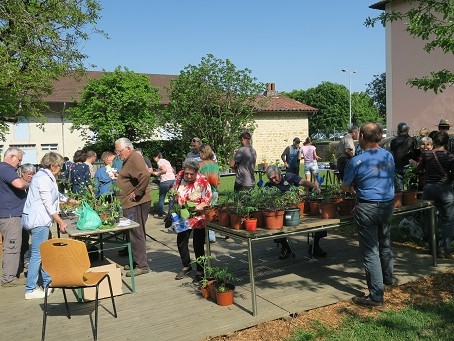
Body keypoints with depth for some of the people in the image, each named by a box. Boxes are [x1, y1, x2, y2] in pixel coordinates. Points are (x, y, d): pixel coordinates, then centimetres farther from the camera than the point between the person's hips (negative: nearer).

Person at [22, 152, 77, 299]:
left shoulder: (45, 176, 16)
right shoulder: (44, 179, -16)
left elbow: (54, 194, 34)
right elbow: (48, 204, -18)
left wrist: (67, 199, 37)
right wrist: (61, 222, -16)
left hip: (36, 220, 11)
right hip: (38, 221, -11)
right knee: (38, 254, -5)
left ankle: (48, 282, 27)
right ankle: (31, 290, 1)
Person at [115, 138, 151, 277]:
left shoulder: (135, 158, -14)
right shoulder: (128, 160, 18)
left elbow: (145, 175, -30)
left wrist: (137, 193, -23)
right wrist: (119, 176, 14)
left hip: (136, 204, -11)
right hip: (130, 204, 11)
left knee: (136, 234, -6)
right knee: (134, 233, 15)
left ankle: (142, 265, 1)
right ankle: (136, 262, 25)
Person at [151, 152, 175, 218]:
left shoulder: (160, 162, -3)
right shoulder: (166, 161, 21)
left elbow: (164, 170, -16)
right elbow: (172, 170, 19)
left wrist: (157, 173, -2)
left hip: (165, 181, -8)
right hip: (172, 179, 8)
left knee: (161, 198, 4)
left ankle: (160, 214, 10)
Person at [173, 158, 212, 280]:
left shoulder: (203, 182, -19)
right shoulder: (179, 176, -4)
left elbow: (206, 202, -17)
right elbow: (174, 192, 12)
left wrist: (194, 209, -29)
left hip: (199, 218, -5)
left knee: (198, 244, 3)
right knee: (181, 241, 11)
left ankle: (201, 270, 21)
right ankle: (186, 266, 33)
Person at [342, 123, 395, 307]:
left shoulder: (357, 161, -16)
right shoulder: (389, 156, 2)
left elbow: (345, 187, -5)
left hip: (367, 207, -6)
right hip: (388, 205, 6)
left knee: (370, 251, 0)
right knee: (385, 243, 26)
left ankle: (376, 296, 3)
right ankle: (388, 277, 47)